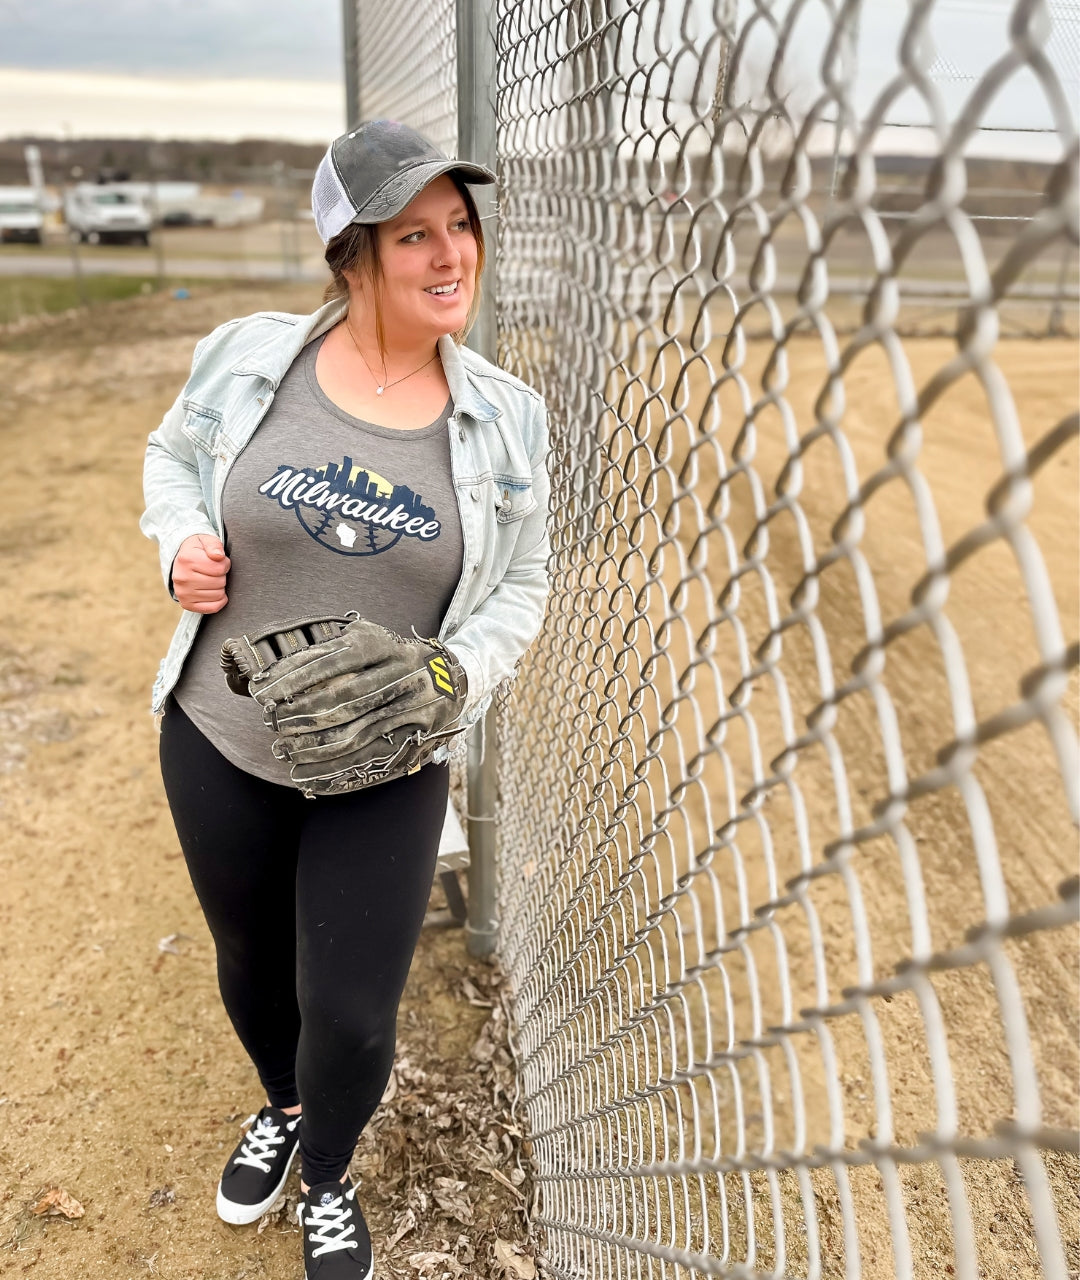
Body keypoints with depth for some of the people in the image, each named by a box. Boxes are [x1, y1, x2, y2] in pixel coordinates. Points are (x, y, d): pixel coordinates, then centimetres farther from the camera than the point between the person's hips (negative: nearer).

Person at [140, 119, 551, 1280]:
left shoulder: (504, 418, -7)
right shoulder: (248, 355, -8)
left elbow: (519, 585, 2)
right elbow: (171, 453, 11)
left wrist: (458, 674, -17)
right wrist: (180, 539, -10)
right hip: (219, 740, 2)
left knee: (352, 1016, 7)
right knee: (249, 959, 24)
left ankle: (327, 1182, 45)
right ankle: (281, 1106, 61)